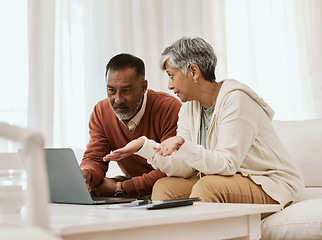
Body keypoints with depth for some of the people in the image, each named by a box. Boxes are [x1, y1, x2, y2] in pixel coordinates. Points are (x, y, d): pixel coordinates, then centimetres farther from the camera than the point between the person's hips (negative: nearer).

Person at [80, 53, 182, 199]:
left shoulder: (170, 108, -22)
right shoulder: (100, 112, -3)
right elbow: (94, 158, -4)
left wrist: (120, 188, -27)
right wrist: (86, 174, -31)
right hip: (130, 180, 4)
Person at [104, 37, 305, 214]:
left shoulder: (235, 100, -18)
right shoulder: (190, 109, 6)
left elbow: (227, 164, -25)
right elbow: (185, 168, -1)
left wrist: (183, 144, -35)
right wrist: (144, 145, -9)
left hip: (271, 186, -7)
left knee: (208, 185, -33)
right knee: (164, 187, -11)